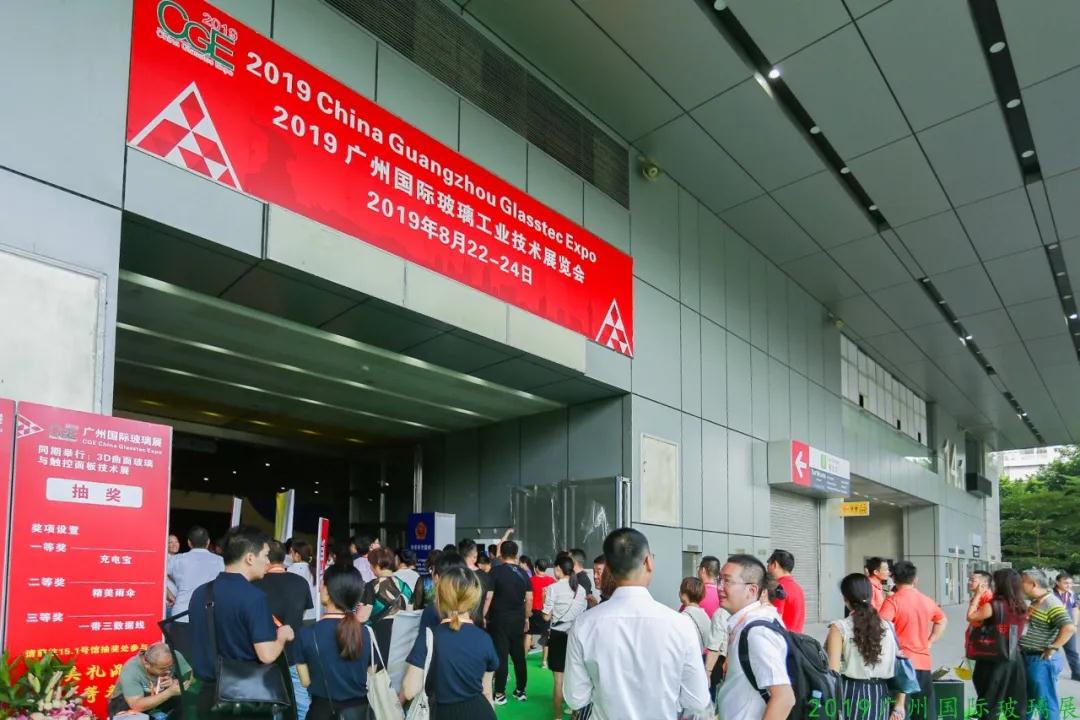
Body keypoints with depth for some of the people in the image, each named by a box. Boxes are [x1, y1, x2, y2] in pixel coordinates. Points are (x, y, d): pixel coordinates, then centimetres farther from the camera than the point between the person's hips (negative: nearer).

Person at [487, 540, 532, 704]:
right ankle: (521, 691, 20)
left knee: (501, 656, 0)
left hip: (500, 619, -4)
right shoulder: (523, 573, 4)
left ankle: (500, 694, 4)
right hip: (518, 619, 4)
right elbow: (529, 599, 5)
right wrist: (526, 618, 16)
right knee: (519, 655, 12)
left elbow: (489, 597, -12)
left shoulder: (496, 572, -9)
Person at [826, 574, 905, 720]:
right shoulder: (888, 627, 4)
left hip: (850, 696, -4)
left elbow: (833, 672, -14)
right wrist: (899, 706, 9)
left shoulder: (840, 628, -8)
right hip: (879, 697, 4)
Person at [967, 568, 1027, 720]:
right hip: (1014, 657, 6)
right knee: (1016, 703, 13)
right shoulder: (1021, 606, 2)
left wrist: (977, 596, -4)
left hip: (994, 659, -6)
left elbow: (970, 617, -10)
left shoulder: (993, 605, -18)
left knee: (990, 704, 4)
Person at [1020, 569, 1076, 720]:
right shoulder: (1035, 602, 10)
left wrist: (1052, 648, -25)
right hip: (1027, 658, 10)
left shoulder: (1051, 603, -19)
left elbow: (1069, 628, -31)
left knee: (1045, 702, 1)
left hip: (1041, 661, -10)